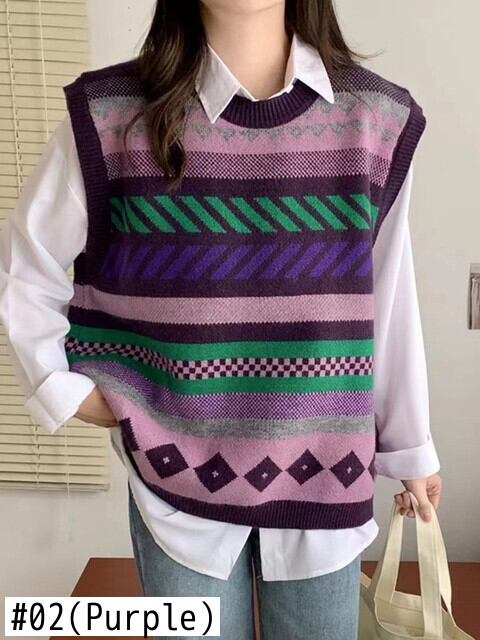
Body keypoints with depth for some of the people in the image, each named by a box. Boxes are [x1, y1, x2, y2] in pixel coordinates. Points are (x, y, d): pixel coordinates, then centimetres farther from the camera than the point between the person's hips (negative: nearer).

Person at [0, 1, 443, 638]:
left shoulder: (377, 117, -2)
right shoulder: (114, 115, -8)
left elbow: (388, 304, 3)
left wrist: (412, 448, 10)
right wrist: (62, 388, -2)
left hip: (321, 475, 2)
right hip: (181, 474, -1)